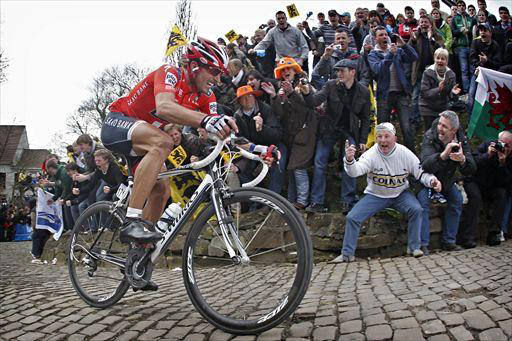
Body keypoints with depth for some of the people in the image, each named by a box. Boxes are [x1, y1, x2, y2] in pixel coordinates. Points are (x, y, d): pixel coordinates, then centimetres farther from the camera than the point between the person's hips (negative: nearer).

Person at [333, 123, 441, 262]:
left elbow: (421, 172, -2)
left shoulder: (405, 153, -11)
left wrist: (432, 180, -24)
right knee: (352, 217, -14)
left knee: (416, 209, -25)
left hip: (400, 194, 1)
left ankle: (414, 247, -5)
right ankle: (347, 254, 2)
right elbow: (355, 171, -33)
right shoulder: (371, 154, -18)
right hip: (375, 195, -1)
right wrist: (349, 160, -56)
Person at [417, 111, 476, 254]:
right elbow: (426, 166, -41)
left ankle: (448, 241, 4)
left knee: (457, 200, -8)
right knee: (423, 201, -22)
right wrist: (443, 155, -58)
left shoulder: (461, 140, -15)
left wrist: (463, 160, -43)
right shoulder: (430, 137, -27)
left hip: (447, 179, 4)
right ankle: (422, 244, -16)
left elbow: (471, 170, -20)